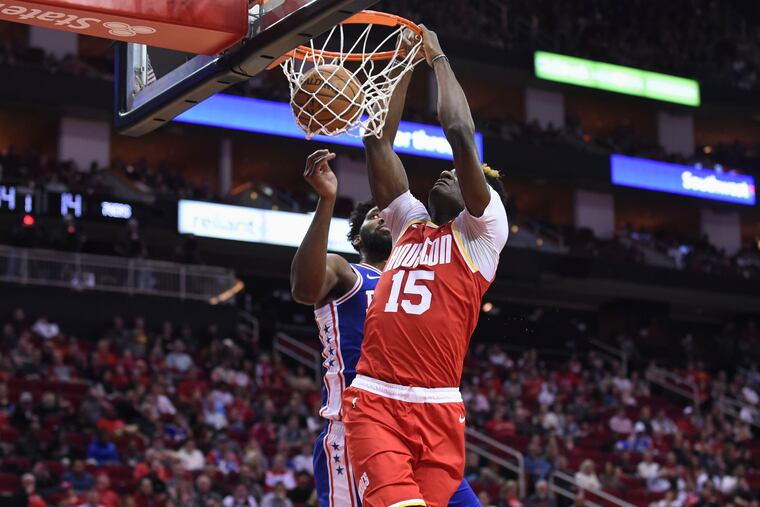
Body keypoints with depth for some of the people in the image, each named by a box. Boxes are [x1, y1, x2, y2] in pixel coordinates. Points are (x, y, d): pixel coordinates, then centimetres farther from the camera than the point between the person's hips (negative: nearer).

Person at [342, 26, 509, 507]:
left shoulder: (484, 230, 8)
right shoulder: (410, 223, 22)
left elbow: (461, 134, -2)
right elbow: (379, 142, 22)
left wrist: (438, 57, 9)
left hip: (437, 410, -3)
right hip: (373, 402, 3)